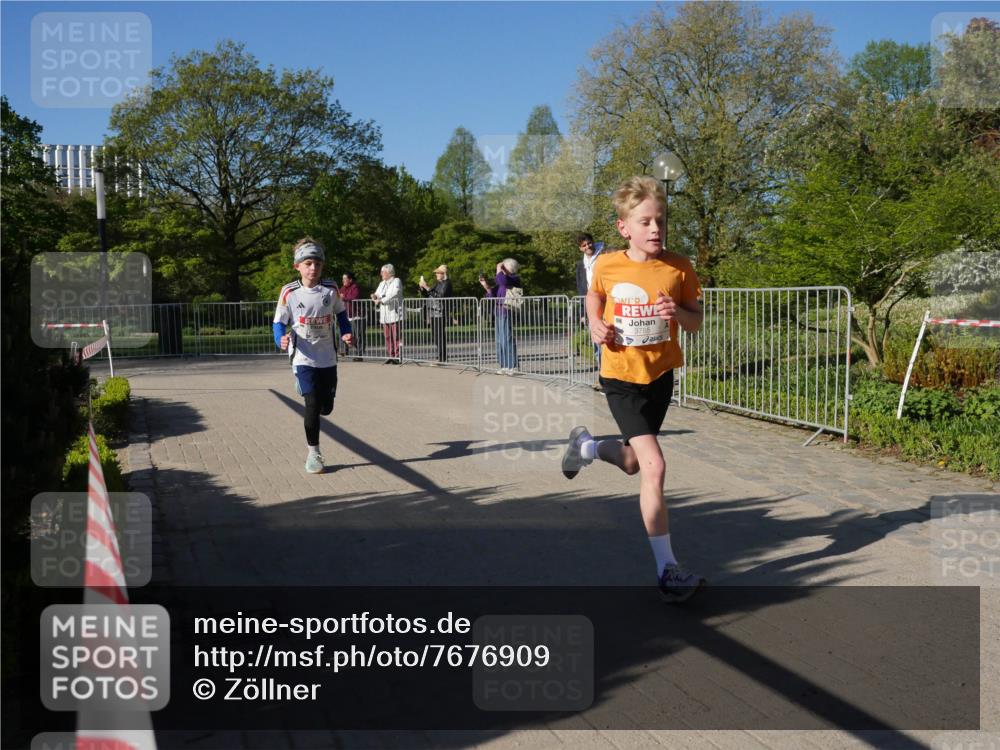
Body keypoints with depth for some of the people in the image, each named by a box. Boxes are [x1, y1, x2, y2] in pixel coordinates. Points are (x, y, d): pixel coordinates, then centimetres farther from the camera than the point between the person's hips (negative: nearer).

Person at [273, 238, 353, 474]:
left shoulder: (331, 289, -2)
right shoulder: (289, 293, -8)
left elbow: (341, 313, 14)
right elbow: (279, 322, -2)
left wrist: (346, 333, -3)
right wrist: (281, 340, -22)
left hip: (328, 359, 3)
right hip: (303, 359, -3)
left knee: (326, 407, 7)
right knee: (312, 404, -12)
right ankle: (313, 453, 3)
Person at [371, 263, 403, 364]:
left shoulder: (396, 281, -1)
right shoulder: (382, 283, 22)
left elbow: (393, 295, -14)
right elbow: (378, 294, 20)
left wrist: (381, 300, -19)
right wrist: (375, 296, -4)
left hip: (394, 313, -7)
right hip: (384, 314, 7)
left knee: (396, 336, -10)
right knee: (387, 336, 4)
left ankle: (397, 356, -8)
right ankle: (390, 356, 7)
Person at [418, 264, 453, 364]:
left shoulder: (446, 283, -9)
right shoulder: (438, 283, 18)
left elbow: (440, 296, -22)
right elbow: (427, 294, 23)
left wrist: (428, 288, -22)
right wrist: (422, 287, 5)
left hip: (440, 312, -10)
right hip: (433, 312, 10)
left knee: (439, 335, -11)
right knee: (435, 334, 13)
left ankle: (442, 358, -10)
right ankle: (442, 355, 22)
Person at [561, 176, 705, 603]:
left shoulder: (679, 268, -6)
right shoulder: (608, 267, -8)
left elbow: (696, 322, 2)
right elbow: (594, 298, 14)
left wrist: (678, 313, -19)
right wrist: (596, 325, -5)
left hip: (661, 373, 4)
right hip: (622, 376, -3)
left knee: (634, 463, 17)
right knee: (654, 466, -14)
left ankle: (586, 445, 50)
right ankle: (667, 570, -5)